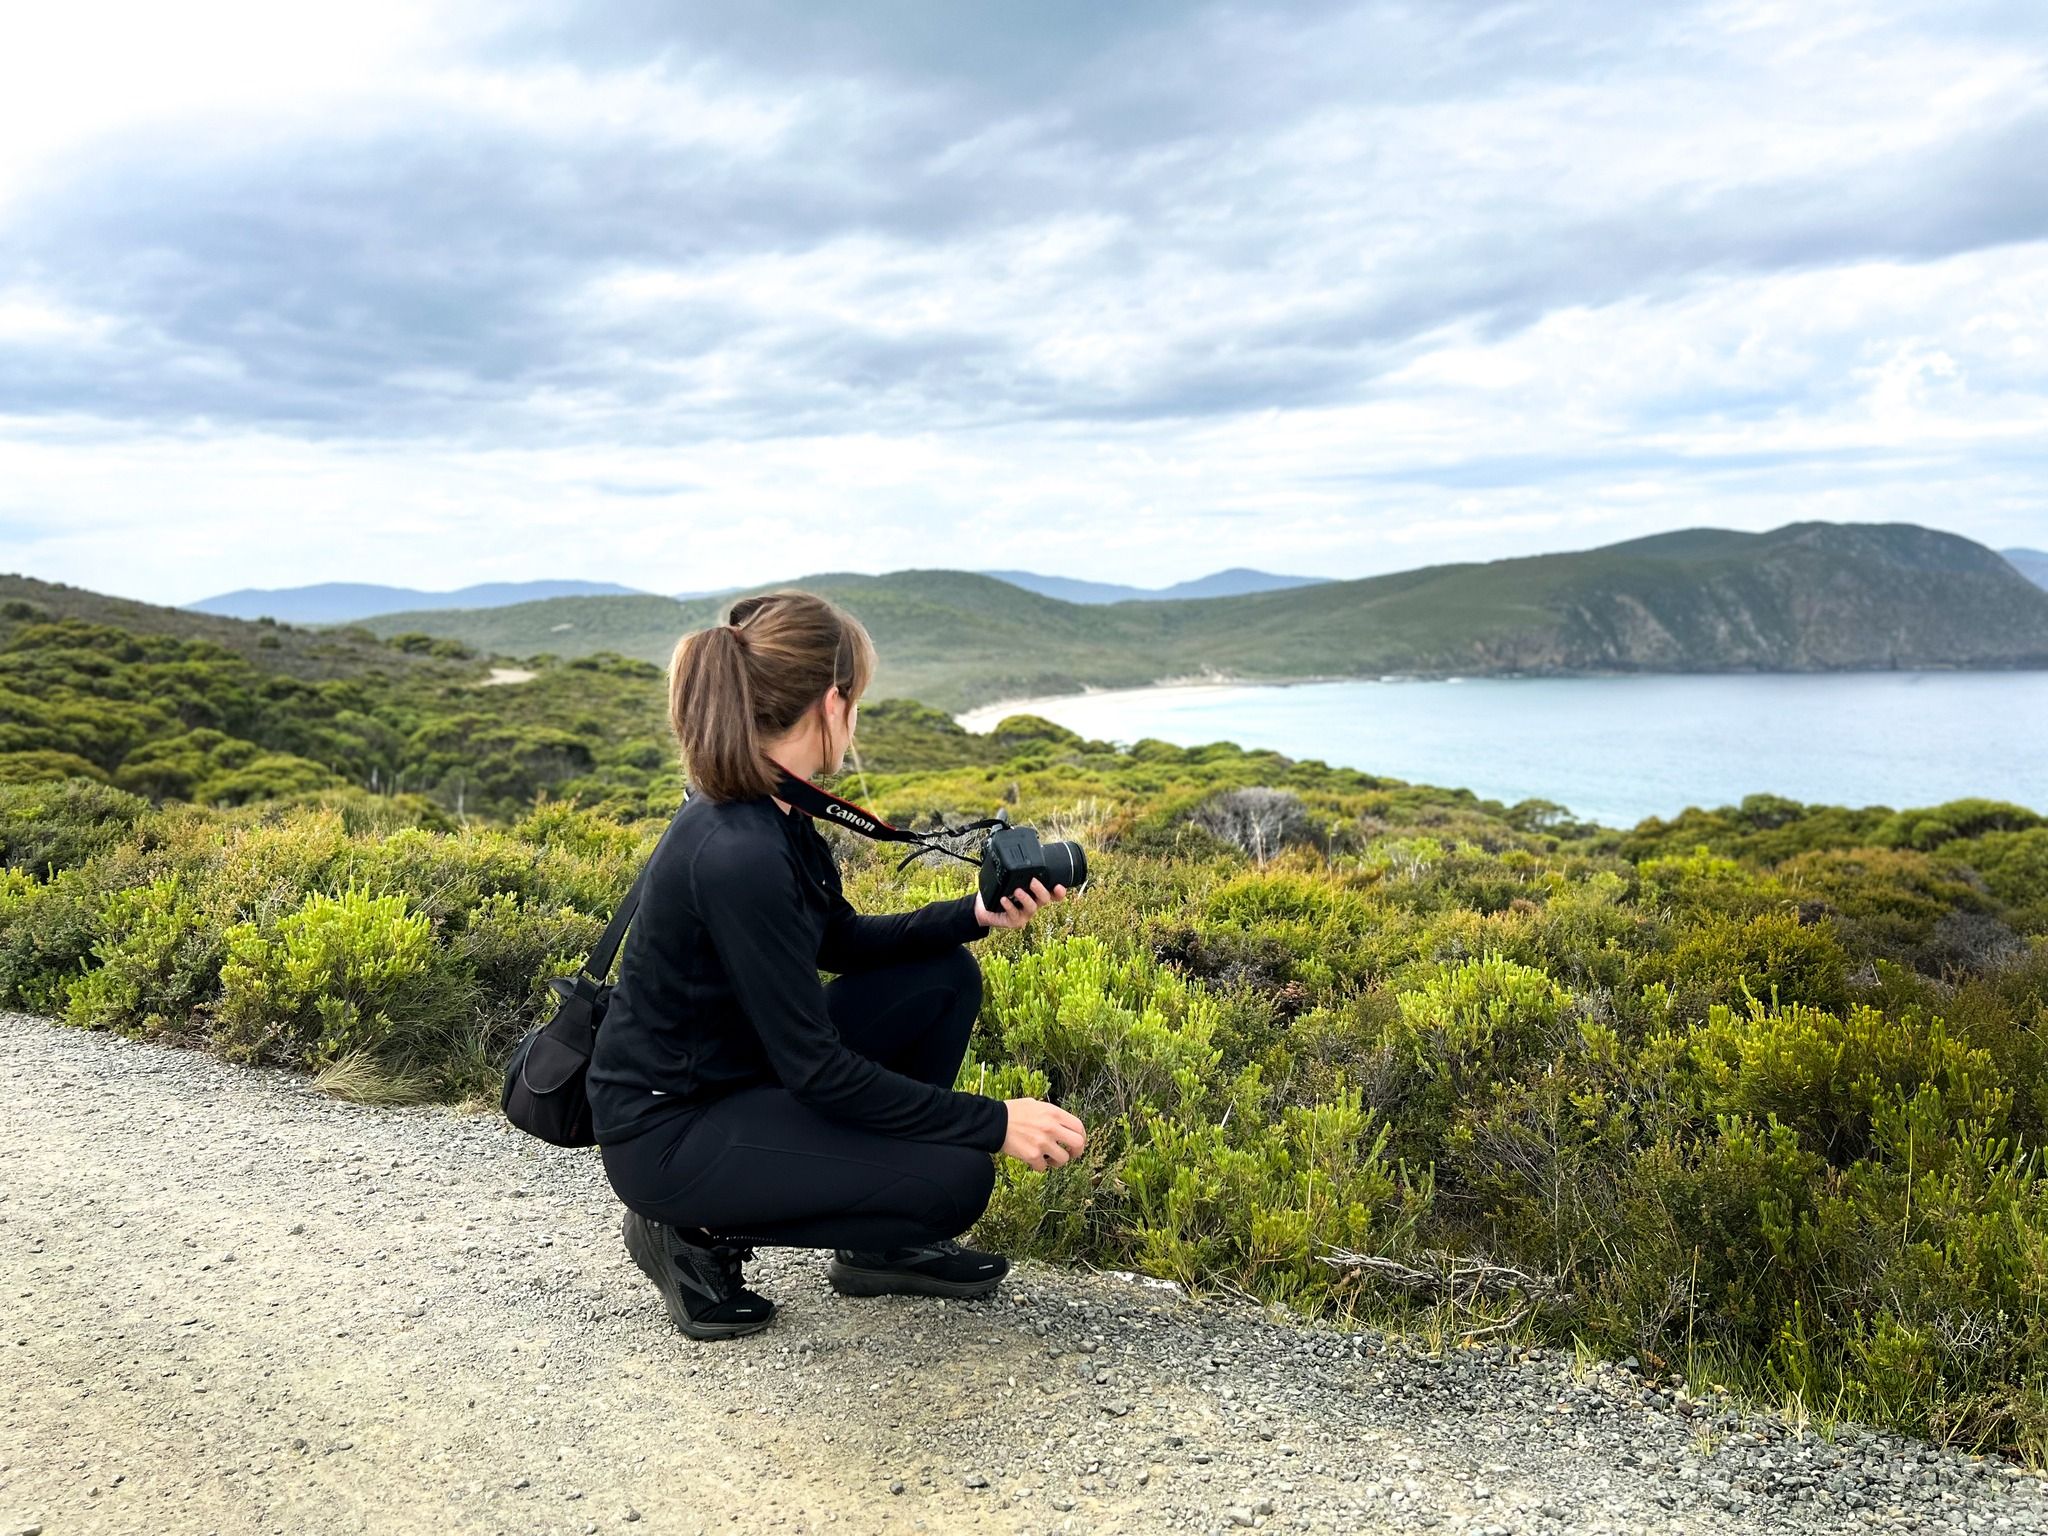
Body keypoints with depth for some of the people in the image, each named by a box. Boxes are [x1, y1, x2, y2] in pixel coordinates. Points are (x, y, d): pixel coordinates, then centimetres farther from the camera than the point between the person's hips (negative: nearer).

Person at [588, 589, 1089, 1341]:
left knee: (944, 977, 6)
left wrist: (976, 913, -1)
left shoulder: (770, 810, -1)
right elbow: (815, 1068, -25)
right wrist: (994, 1122, -21)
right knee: (954, 1180, -17)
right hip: (666, 1134, -9)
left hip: (738, 1067, 9)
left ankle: (882, 1247, 14)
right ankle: (702, 1231, 0)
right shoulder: (737, 856, -29)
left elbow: (844, 942, 13)